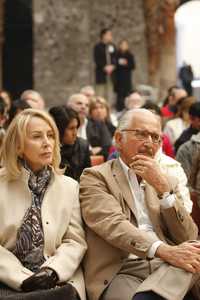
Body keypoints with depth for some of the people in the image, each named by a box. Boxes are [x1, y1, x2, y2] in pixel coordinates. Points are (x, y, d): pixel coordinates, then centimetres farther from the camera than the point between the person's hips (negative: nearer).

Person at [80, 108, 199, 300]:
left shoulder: (167, 181, 21)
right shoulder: (95, 177, 6)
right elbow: (112, 225, -13)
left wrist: (163, 188, -4)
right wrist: (164, 250, -28)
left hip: (168, 268, 5)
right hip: (121, 272, -5)